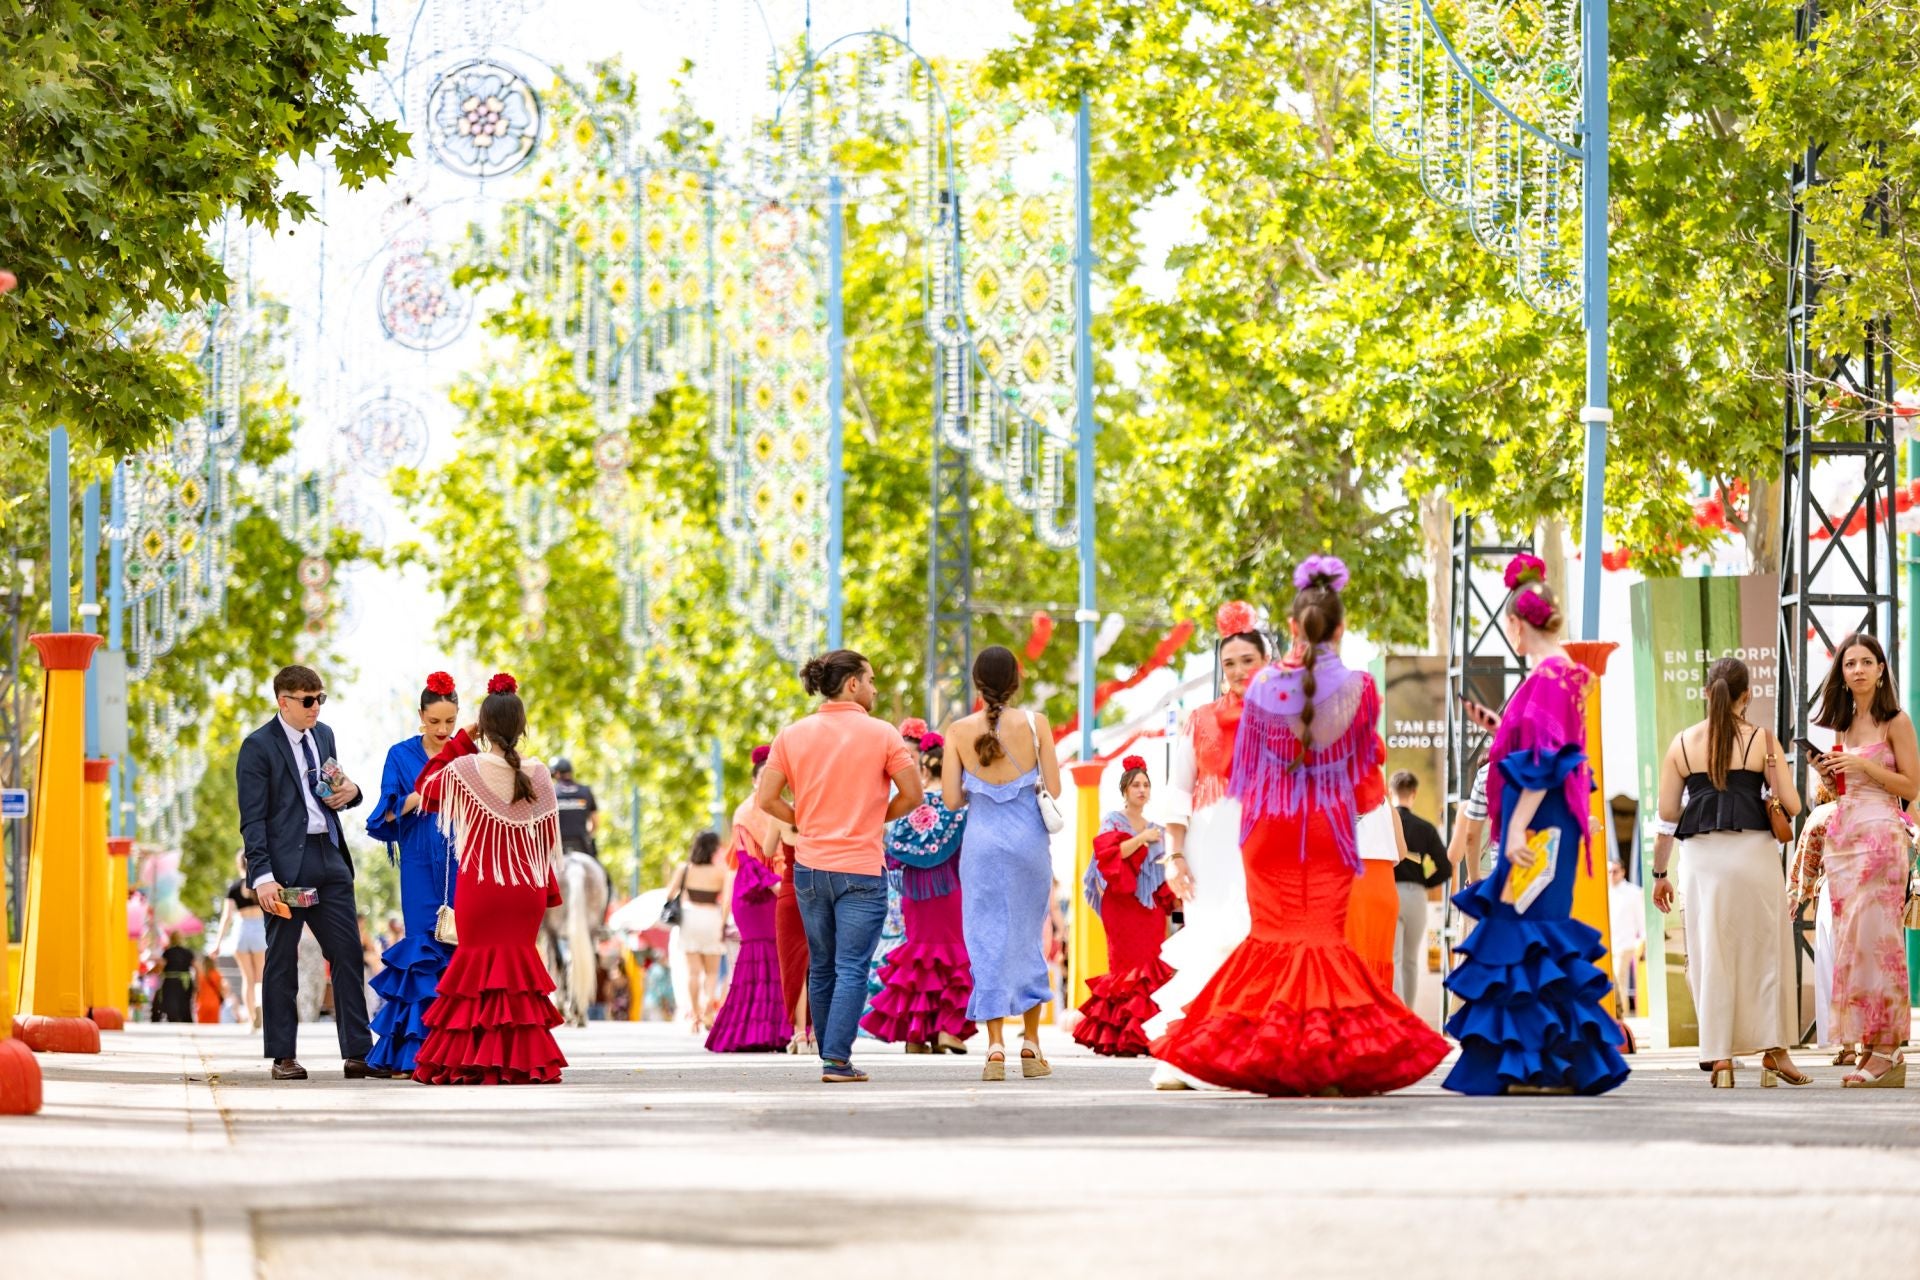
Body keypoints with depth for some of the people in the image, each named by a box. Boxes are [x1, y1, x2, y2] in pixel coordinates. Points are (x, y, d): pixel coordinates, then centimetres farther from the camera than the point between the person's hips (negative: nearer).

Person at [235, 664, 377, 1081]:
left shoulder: (323, 735, 14)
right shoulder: (258, 746, -7)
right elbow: (253, 819, -10)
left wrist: (349, 792, 2)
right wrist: (262, 876, -18)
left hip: (329, 859, 6)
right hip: (285, 865, -6)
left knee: (348, 956, 2)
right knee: (281, 961, 2)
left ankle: (358, 1053, 5)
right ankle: (283, 1058, 8)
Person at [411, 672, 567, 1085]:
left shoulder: (464, 768, -10)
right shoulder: (538, 774, -3)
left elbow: (425, 793, 10)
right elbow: (548, 836, 4)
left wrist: (459, 742, 10)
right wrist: (549, 890, 14)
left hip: (478, 887, -2)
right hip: (526, 891, 2)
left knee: (479, 965, 6)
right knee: (518, 966, 10)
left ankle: (469, 1062, 3)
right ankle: (523, 1059, 6)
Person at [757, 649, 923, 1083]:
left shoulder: (793, 735, 2)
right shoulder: (881, 734, -6)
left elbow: (766, 798, 0)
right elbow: (912, 794, -4)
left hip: (810, 867, 4)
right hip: (861, 868, -4)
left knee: (821, 967, 15)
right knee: (851, 969, -3)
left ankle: (830, 1055, 23)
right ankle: (837, 1060, -11)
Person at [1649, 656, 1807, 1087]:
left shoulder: (1682, 743, 6)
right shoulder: (1761, 739, 0)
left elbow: (1667, 815, 8)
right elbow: (1791, 805, -1)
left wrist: (1660, 873, 16)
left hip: (1701, 856, 2)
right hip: (1754, 851, -2)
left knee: (1711, 954, 5)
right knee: (1766, 949, 9)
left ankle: (1719, 1057, 1)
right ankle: (1774, 1052, 9)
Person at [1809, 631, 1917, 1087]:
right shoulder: (1843, 725, 16)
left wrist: (1864, 765, -15)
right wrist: (1829, 773, 4)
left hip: (1880, 833, -7)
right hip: (1842, 835, 7)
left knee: (1875, 938, -11)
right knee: (1850, 939, 2)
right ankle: (1868, 1047, 3)